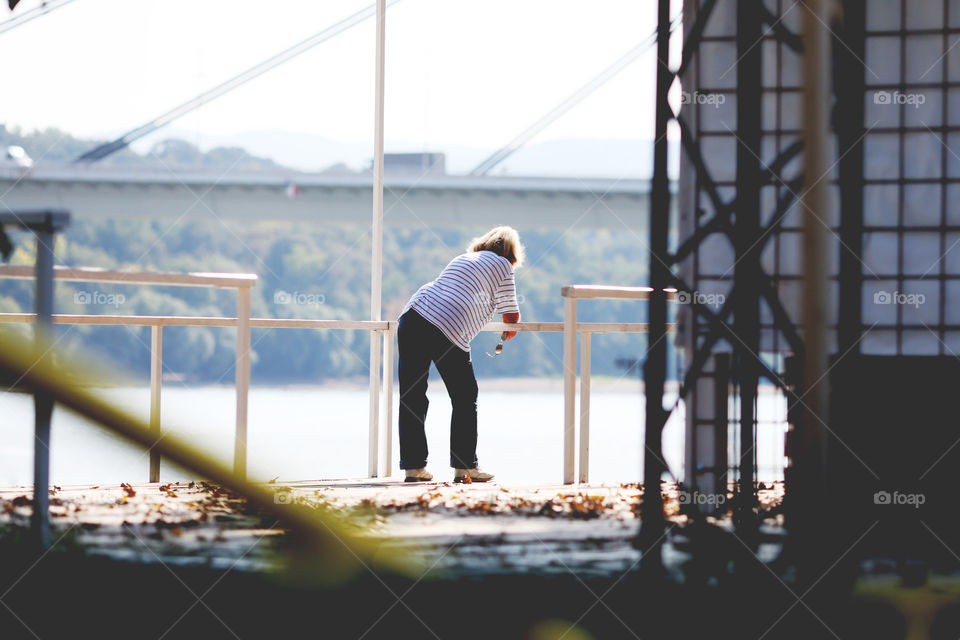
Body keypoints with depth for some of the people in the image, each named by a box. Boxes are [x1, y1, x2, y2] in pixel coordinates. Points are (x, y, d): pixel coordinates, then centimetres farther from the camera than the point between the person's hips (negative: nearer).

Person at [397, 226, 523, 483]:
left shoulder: (462, 259, 30)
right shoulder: (501, 266, 12)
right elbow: (511, 316, 11)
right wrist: (508, 334, 34)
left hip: (412, 316, 6)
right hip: (449, 331, -6)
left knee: (411, 397, 9)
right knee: (465, 399, 10)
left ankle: (413, 466, 10)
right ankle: (464, 466, 10)